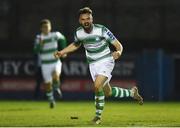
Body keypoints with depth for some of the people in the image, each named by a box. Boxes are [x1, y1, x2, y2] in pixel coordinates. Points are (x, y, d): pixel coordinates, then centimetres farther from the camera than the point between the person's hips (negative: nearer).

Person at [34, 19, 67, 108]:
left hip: (56, 62, 0)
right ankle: (51, 100, 27)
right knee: (48, 84, 4)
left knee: (55, 76, -30)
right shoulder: (39, 38, -9)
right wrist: (40, 44, -38)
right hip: (45, 64, 1)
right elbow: (36, 50, -20)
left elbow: (62, 39, 17)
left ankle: (56, 87, 3)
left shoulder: (56, 35, -6)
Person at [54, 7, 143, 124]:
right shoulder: (78, 33, -6)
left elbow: (118, 45, -17)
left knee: (97, 86, -26)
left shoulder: (102, 30, -20)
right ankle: (132, 92, 36)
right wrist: (62, 52, 7)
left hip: (106, 61, -5)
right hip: (93, 65, 5)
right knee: (107, 92, 10)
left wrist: (118, 52, -39)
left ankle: (98, 115, -9)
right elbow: (75, 45, 18)